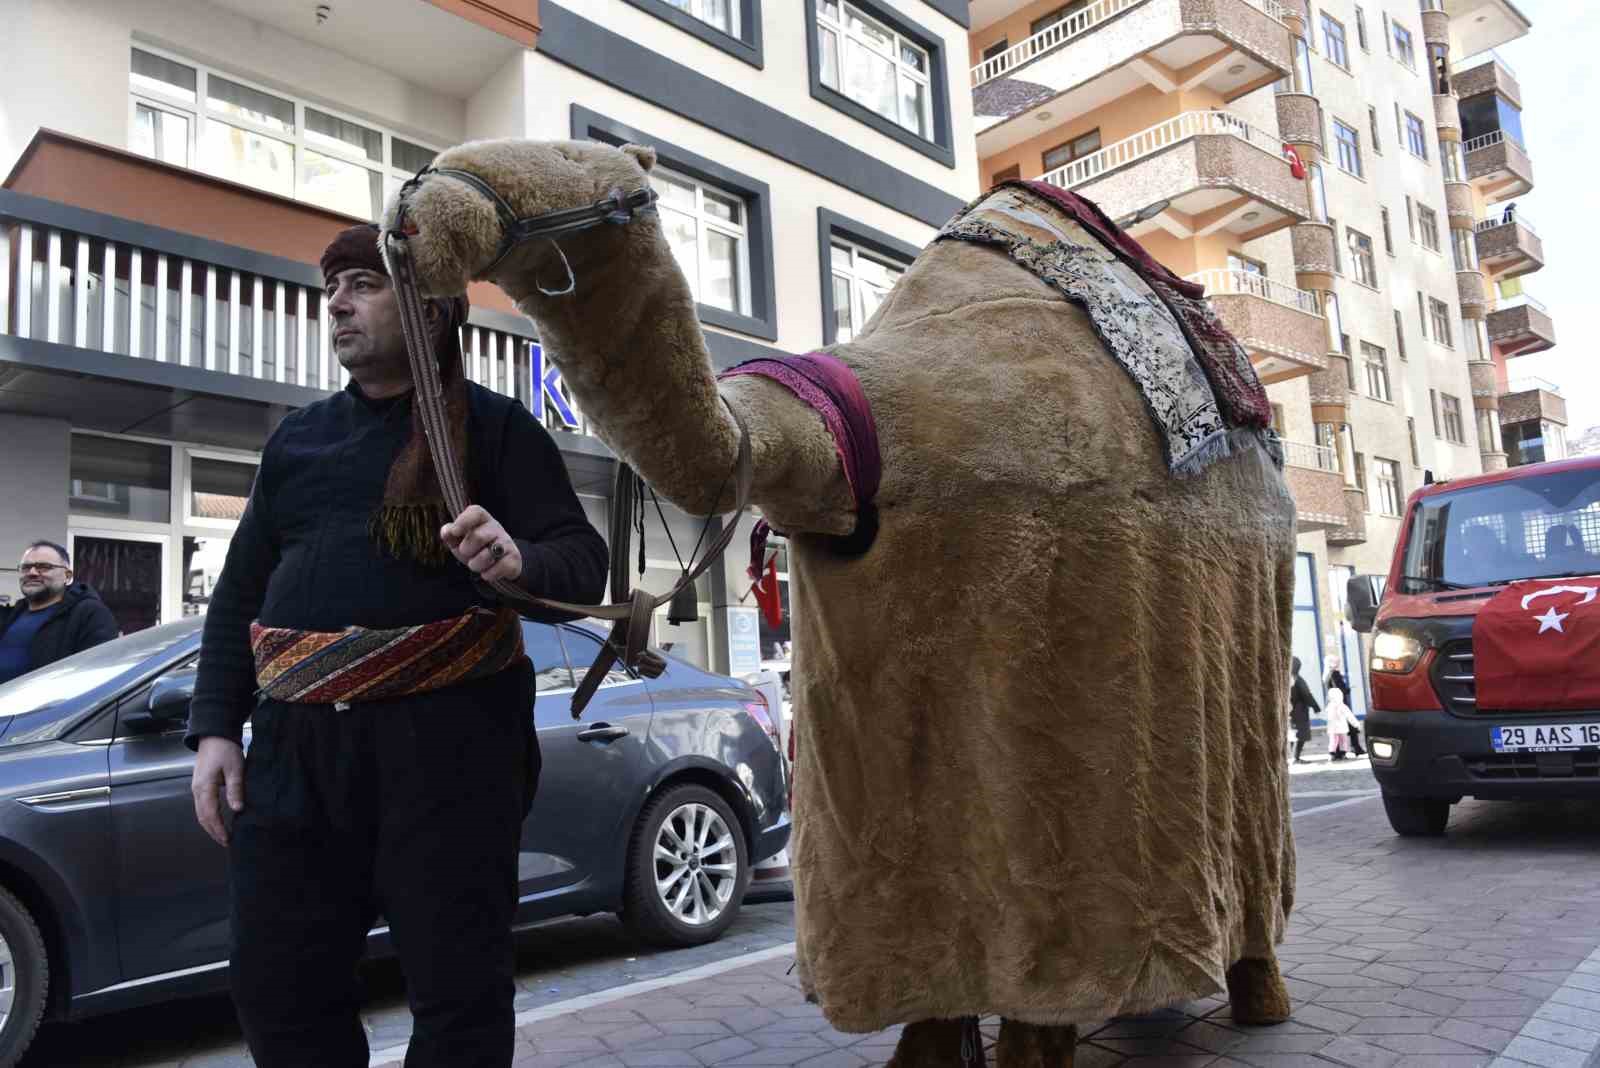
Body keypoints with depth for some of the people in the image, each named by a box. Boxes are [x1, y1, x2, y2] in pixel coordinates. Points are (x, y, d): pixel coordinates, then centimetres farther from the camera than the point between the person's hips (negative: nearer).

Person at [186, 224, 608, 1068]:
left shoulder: (493, 425, 3)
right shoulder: (297, 436, 18)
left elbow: (584, 560, -5)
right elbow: (238, 594, 19)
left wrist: (520, 562, -28)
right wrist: (216, 727, 9)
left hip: (448, 742, -5)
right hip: (296, 744, 5)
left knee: (457, 988, 4)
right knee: (277, 988, 11)